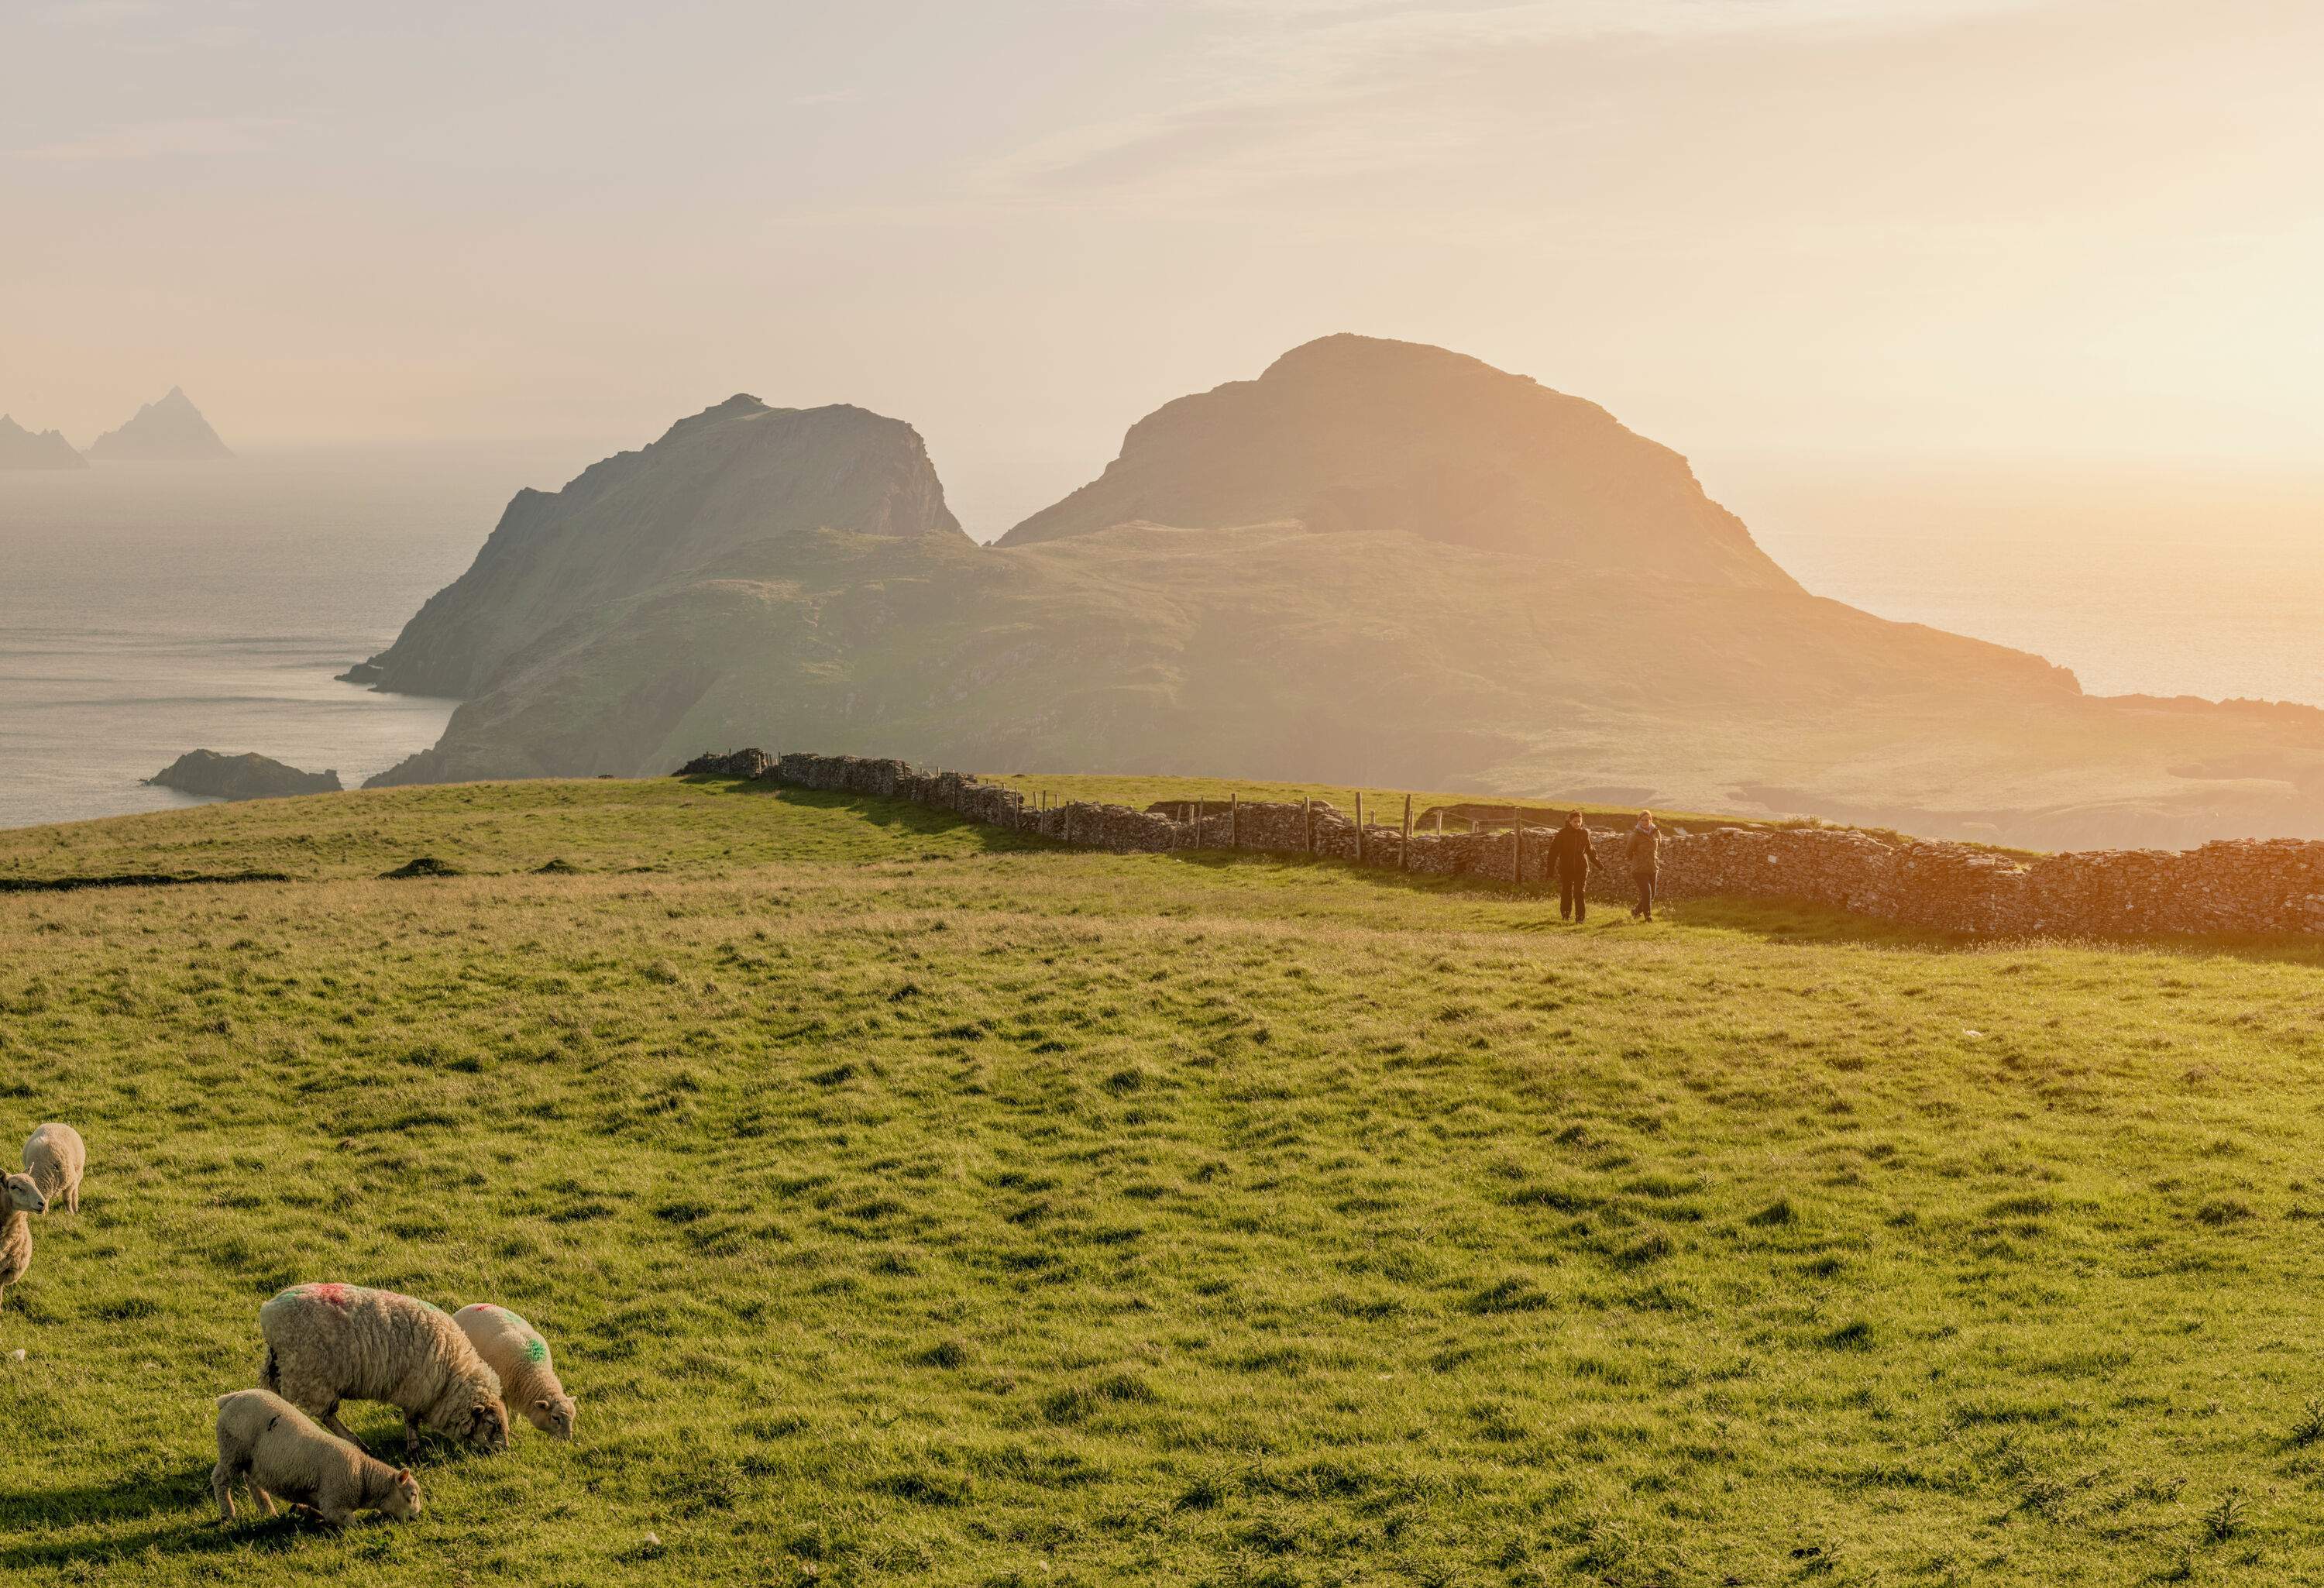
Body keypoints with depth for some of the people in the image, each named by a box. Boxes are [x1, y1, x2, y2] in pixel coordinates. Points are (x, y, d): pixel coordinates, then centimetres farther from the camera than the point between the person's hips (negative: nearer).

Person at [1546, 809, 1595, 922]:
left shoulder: (1585, 833, 5)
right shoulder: (1563, 833, -4)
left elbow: (1590, 850, 20)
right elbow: (1554, 850, -2)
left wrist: (1597, 862, 21)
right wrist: (1550, 867, -7)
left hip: (1581, 867, 1)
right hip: (1566, 868, -1)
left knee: (1580, 893, -5)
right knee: (1566, 892, 3)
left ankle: (1580, 917, -2)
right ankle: (1565, 915, 17)